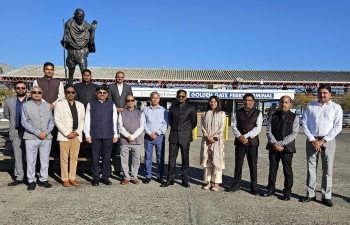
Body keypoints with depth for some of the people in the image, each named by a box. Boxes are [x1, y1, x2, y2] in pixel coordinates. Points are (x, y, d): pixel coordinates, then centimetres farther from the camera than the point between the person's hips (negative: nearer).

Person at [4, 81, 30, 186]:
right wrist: (14, 121, 16)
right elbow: (6, 114, 22)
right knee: (18, 155, 7)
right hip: (16, 132, 3)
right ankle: (19, 177, 13)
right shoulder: (9, 101, 9)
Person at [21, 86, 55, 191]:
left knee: (45, 160, 7)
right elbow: (24, 122, -4)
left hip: (46, 137, 3)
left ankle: (43, 179, 18)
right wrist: (37, 132, -12)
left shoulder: (47, 106, 11)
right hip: (31, 138, -2)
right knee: (31, 160, 2)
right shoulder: (26, 105, 2)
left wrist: (46, 132, -8)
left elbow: (51, 121, 8)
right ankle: (31, 181, 13)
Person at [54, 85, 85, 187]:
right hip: (64, 135, -3)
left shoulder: (80, 105, 14)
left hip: (77, 135, 3)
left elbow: (83, 120, 11)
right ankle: (65, 179, 9)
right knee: (64, 159, 0)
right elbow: (57, 120, -4)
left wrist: (77, 132, -4)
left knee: (74, 158, 7)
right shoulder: (60, 104, 2)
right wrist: (67, 133, -11)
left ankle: (72, 178, 15)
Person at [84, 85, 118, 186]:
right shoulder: (91, 104, 6)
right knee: (95, 157, 4)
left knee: (107, 157, 6)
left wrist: (115, 135, 6)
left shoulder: (112, 105, 9)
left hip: (108, 135, 1)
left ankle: (105, 177, 17)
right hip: (95, 135, -1)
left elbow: (115, 121, 9)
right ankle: (95, 178, 15)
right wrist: (87, 135, 1)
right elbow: (87, 121, 5)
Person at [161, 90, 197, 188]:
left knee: (185, 159, 4)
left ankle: (185, 180, 13)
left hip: (185, 137, -2)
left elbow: (194, 123, 10)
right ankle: (170, 179, 11)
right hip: (173, 137, 2)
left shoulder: (191, 108, 3)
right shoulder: (172, 108, 10)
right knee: (171, 159, 2)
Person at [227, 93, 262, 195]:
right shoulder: (237, 112, 9)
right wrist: (239, 136, -14)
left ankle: (254, 187, 16)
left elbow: (258, 128, -7)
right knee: (238, 164, 7)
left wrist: (246, 136, -15)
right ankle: (236, 185, 19)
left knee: (253, 165, 5)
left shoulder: (258, 113, 2)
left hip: (252, 142, -2)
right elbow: (233, 126, 3)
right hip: (239, 141, 2)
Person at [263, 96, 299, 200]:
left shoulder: (294, 117, -1)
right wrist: (274, 143, -12)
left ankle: (287, 192, 17)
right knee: (272, 169, 11)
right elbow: (268, 131, 3)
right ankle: (271, 189, 24)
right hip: (273, 146, 3)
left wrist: (280, 143, -15)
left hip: (287, 147, -3)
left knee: (287, 170, 5)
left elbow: (293, 133, -9)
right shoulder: (273, 116, 8)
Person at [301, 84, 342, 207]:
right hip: (312, 140, 2)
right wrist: (312, 140, -7)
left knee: (327, 169, 2)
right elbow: (304, 124, 3)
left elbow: (338, 127, -4)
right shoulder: (310, 107, 5)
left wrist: (322, 141, -10)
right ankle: (311, 194, 13)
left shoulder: (336, 107, 1)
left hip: (328, 140, -1)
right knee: (311, 168, 4)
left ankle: (326, 196, 12)